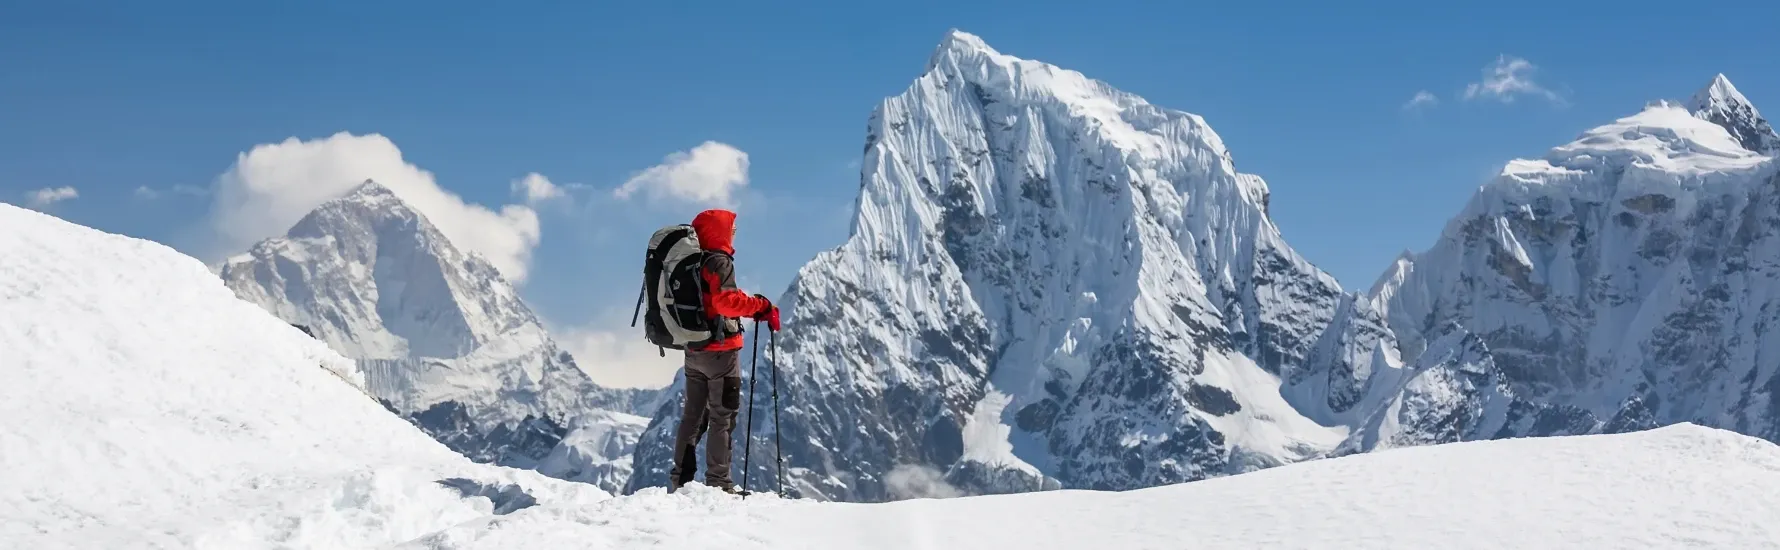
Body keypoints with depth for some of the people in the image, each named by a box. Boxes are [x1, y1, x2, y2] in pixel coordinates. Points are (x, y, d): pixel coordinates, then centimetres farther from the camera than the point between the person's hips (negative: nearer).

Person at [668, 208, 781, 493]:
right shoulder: (719, 262, -14)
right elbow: (726, 299, -27)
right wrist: (760, 306, -18)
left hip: (694, 350, 8)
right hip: (721, 349, -8)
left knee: (693, 415, 14)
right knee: (722, 416, -3)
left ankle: (680, 479, 15)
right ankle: (718, 483, -4)